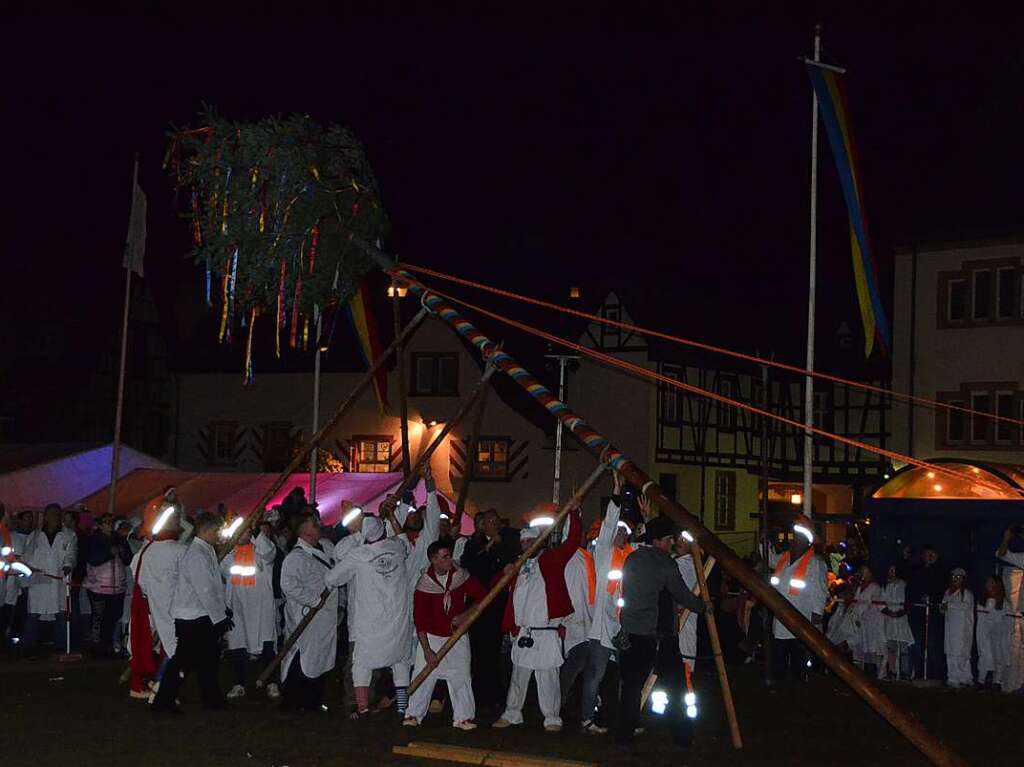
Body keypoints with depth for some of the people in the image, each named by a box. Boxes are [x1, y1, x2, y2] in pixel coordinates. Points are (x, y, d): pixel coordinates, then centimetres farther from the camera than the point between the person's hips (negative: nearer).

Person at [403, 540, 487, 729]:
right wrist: (426, 650, -15)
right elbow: (419, 620, -12)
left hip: (457, 637, 2)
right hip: (431, 637, -1)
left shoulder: (461, 576, -8)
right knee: (423, 677, -2)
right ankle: (413, 715, 12)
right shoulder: (424, 584, -13)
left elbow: (483, 597, -2)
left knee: (461, 678, 0)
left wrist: (466, 615, -15)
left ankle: (463, 718, 9)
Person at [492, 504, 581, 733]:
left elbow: (573, 541, -8)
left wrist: (574, 513, -14)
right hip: (522, 632, 5)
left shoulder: (550, 559, 1)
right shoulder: (518, 566, 16)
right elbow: (511, 598, 18)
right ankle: (512, 714, 21)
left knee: (548, 676, -3)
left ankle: (552, 718, 4)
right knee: (518, 675, 12)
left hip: (547, 632, -5)